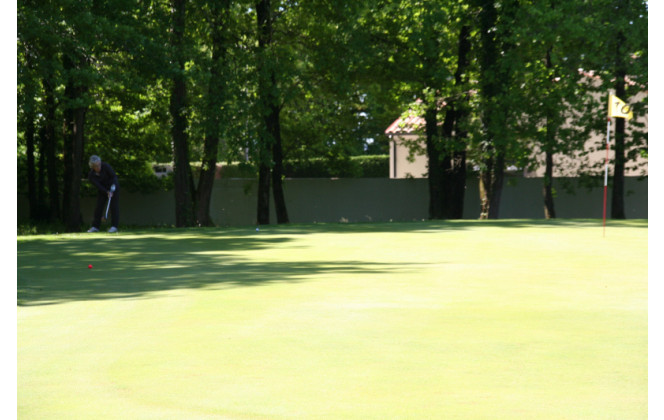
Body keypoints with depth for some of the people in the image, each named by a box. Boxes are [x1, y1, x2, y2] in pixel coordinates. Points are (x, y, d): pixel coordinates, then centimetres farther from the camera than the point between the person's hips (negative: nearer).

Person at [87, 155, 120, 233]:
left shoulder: (105, 166, -25)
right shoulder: (91, 175, -19)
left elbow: (114, 176, -23)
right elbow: (98, 186, -23)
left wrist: (112, 189, -30)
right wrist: (107, 192, -35)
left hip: (113, 186, -2)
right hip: (103, 189, 2)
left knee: (114, 206, -10)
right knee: (99, 206, -4)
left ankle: (114, 226, -11)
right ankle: (95, 226, 1)